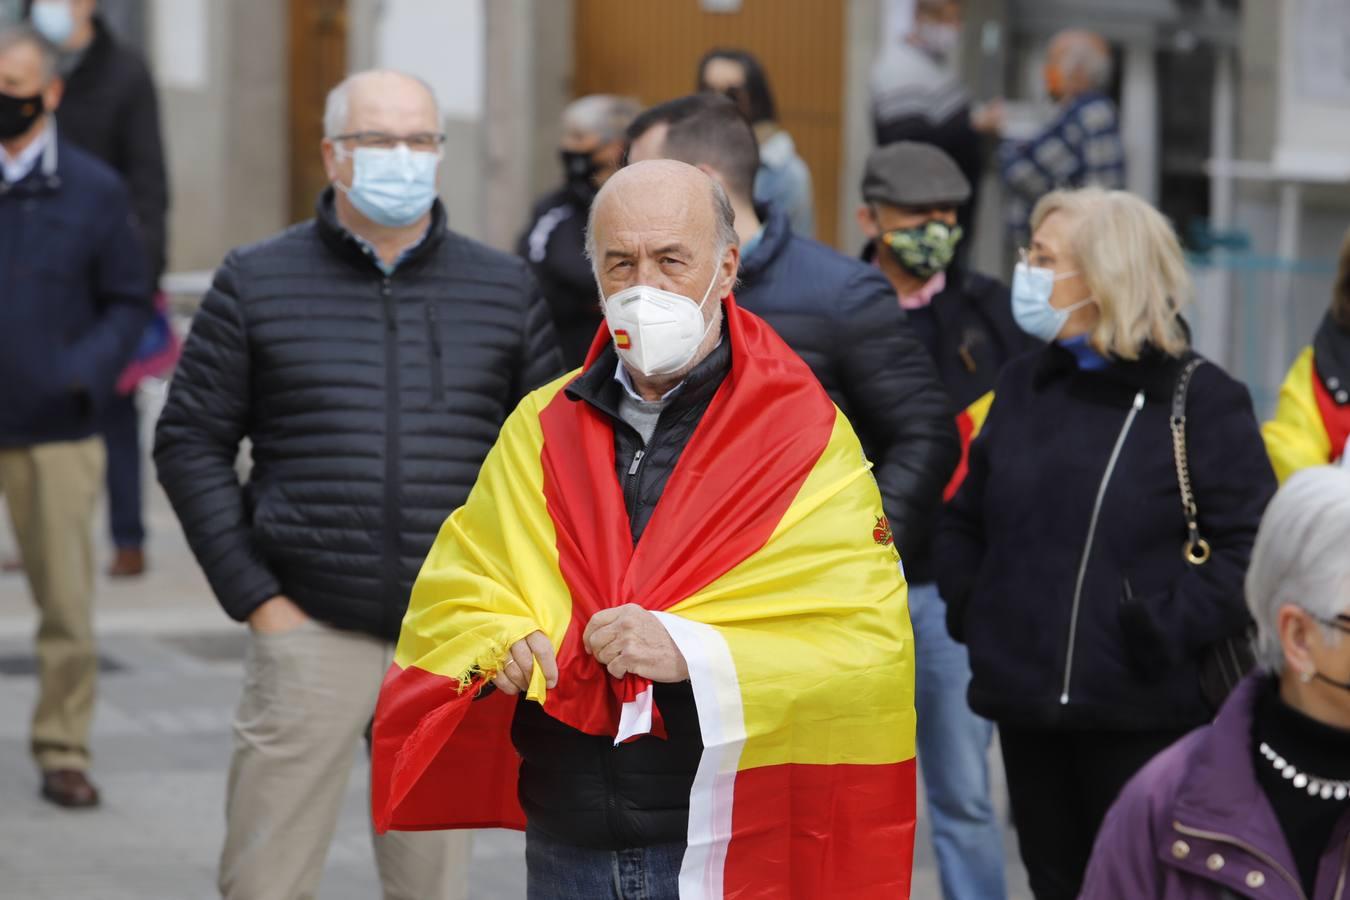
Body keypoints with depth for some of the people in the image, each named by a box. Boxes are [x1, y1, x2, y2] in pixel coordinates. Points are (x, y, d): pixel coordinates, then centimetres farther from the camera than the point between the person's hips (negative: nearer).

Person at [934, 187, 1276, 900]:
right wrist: (966, 603, 8)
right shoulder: (1022, 386, 13)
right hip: (1026, 706, 6)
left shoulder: (1199, 396, -6)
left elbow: (1248, 542, -11)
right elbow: (964, 516, 23)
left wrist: (1169, 628, -18)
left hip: (1143, 715, -6)